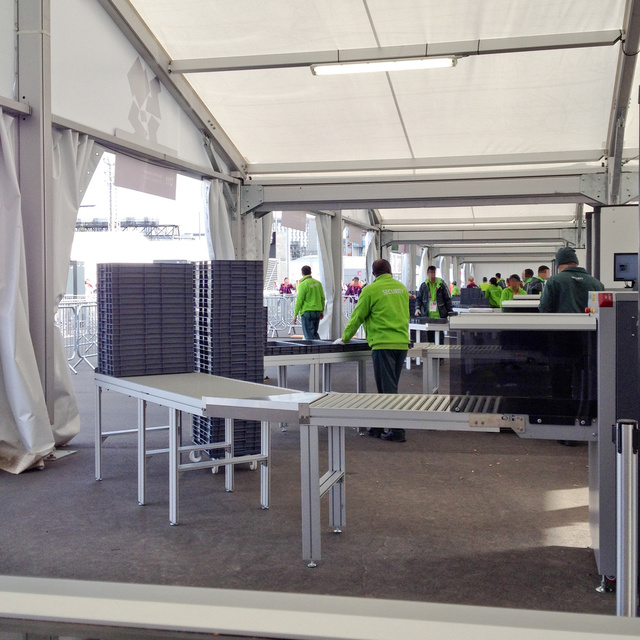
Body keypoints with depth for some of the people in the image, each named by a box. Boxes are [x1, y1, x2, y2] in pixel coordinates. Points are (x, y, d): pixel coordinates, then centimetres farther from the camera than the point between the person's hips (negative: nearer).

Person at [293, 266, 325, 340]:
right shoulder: (318, 283, 8)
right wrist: (322, 311, 20)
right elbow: (322, 298, 11)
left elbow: (299, 300, -13)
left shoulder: (303, 284, -11)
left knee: (309, 335, -2)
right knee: (314, 333, 17)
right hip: (317, 312, 6)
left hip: (307, 312, -6)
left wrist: (295, 315, -7)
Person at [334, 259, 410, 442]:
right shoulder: (402, 288, 12)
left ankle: (397, 431, -5)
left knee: (387, 388, -3)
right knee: (389, 386, 14)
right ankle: (380, 427, 22)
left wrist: (345, 338, 14)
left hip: (383, 344, -6)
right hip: (402, 343, 6)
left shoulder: (371, 290, -5)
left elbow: (357, 316, 1)